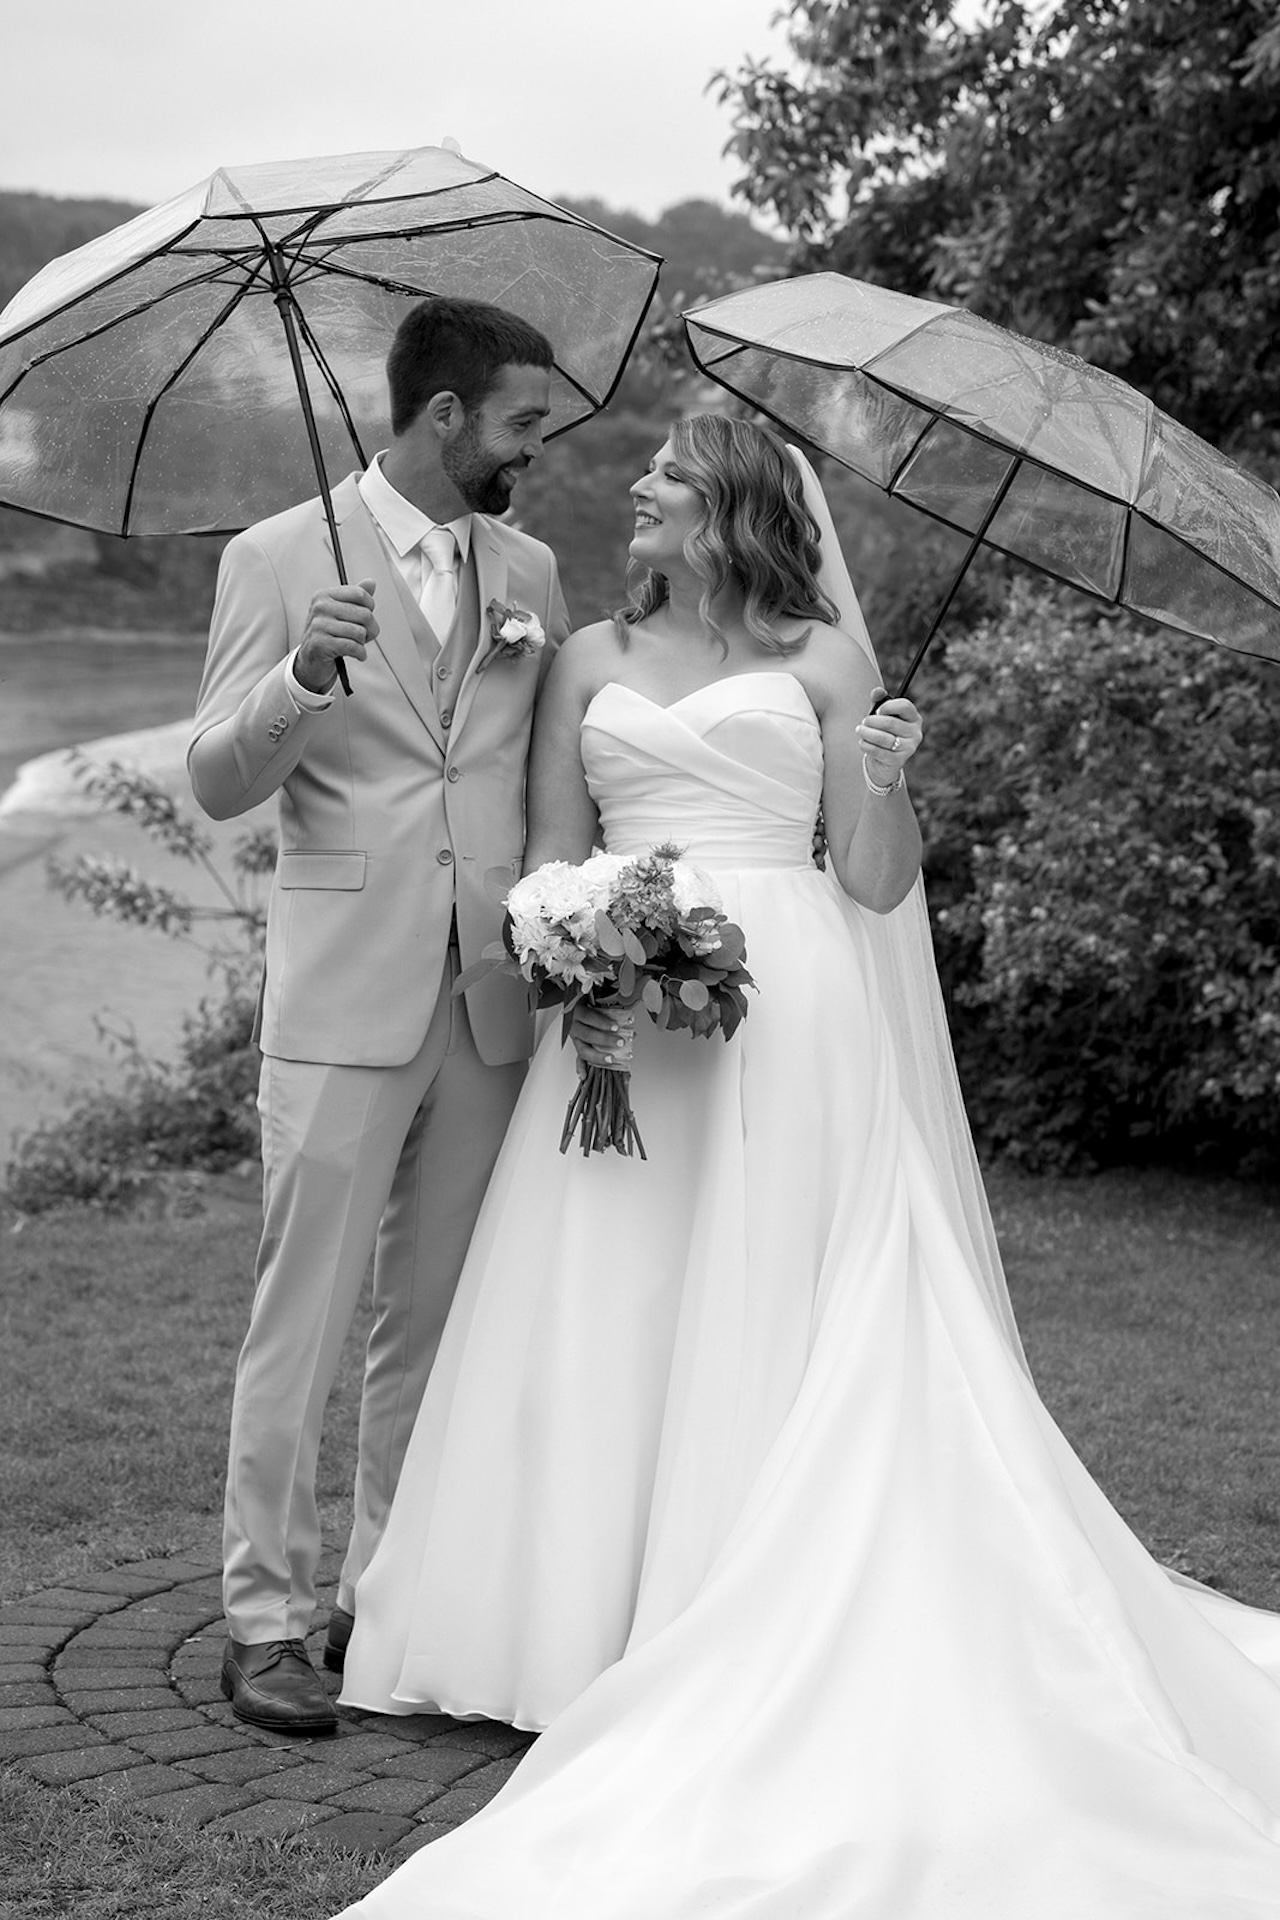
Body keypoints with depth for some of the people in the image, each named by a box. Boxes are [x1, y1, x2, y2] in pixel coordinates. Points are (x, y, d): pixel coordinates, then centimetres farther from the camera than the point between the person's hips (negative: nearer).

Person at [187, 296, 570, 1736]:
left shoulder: (531, 572, 12)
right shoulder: (279, 560, -1)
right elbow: (217, 781, -5)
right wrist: (300, 676, -24)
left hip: (491, 1002, 5)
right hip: (342, 998, -4)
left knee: (437, 1320, 10)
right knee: (303, 1317, -2)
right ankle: (264, 1617, 7)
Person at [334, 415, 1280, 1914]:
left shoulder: (824, 656, 6)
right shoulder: (590, 659, 15)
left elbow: (875, 886, 4)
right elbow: (547, 857, 10)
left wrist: (885, 785, -16)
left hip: (788, 1018, -3)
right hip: (620, 1016, 3)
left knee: (770, 1326, -2)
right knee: (602, 1321, 1)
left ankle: (768, 1656, 5)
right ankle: (599, 1626, 11)